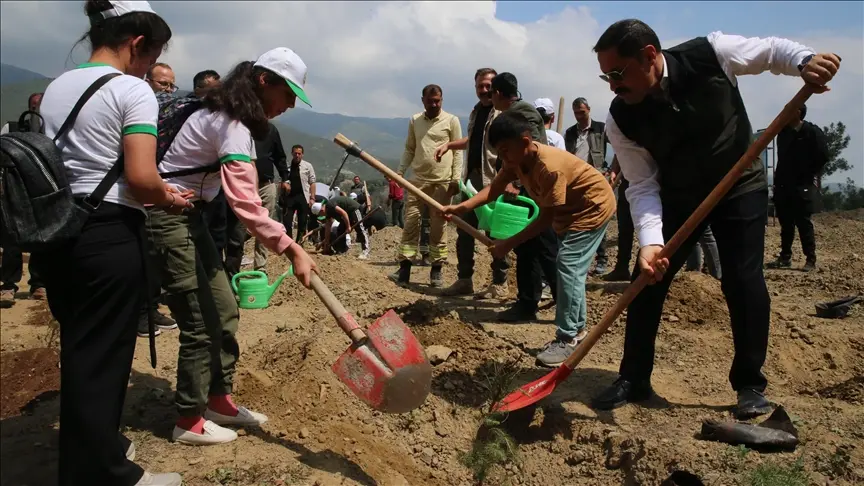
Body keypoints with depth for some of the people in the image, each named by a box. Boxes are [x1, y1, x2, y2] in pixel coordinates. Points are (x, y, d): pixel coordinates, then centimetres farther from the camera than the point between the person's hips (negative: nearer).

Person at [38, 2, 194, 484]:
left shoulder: (56, 87, 14)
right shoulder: (133, 90, -9)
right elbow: (141, 178, -21)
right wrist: (167, 199, 0)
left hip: (58, 230, 8)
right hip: (111, 235, -8)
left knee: (79, 350, 18)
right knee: (103, 356, 2)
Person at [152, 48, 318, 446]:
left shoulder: (230, 115, 10)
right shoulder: (232, 125, -23)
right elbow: (245, 203, -34)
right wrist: (292, 250, -38)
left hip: (188, 216, 10)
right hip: (170, 218, -10)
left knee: (224, 309, 11)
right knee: (201, 322, -6)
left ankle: (218, 399, 23)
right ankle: (189, 421, 9)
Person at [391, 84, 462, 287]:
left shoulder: (451, 120, 1)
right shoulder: (414, 121, 11)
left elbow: (458, 151, -1)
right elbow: (409, 150, 15)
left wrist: (456, 179, -8)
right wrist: (400, 171, 5)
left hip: (442, 181, -3)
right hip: (418, 179, 3)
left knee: (438, 226, 3)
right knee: (410, 222, -2)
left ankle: (436, 270, 10)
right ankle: (404, 269, 0)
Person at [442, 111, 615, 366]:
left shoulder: (550, 166, -36)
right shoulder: (517, 156, -10)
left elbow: (546, 218, -31)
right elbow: (495, 188, -15)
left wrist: (509, 243, -28)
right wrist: (462, 207, -29)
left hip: (593, 207, -10)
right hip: (570, 210, 10)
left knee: (568, 267, -14)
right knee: (568, 268, 14)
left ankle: (567, 339, -7)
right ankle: (576, 329, 26)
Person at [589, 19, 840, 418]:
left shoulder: (710, 53, -24)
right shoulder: (620, 122, -21)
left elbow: (772, 50, -7)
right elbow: (643, 186, -19)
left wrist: (805, 60, -29)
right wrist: (651, 241, -33)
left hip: (740, 186, -1)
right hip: (677, 197, 2)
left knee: (743, 280, -10)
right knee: (647, 279, -4)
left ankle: (750, 384, 9)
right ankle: (633, 378, 12)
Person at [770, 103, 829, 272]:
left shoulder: (813, 132, -7)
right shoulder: (783, 132, 10)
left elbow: (822, 157, -7)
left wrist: (811, 176, -6)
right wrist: (778, 179, 11)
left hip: (804, 186, -6)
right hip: (784, 186, 6)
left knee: (803, 222, -6)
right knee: (786, 223, 8)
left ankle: (811, 260, 0)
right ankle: (785, 257, 14)